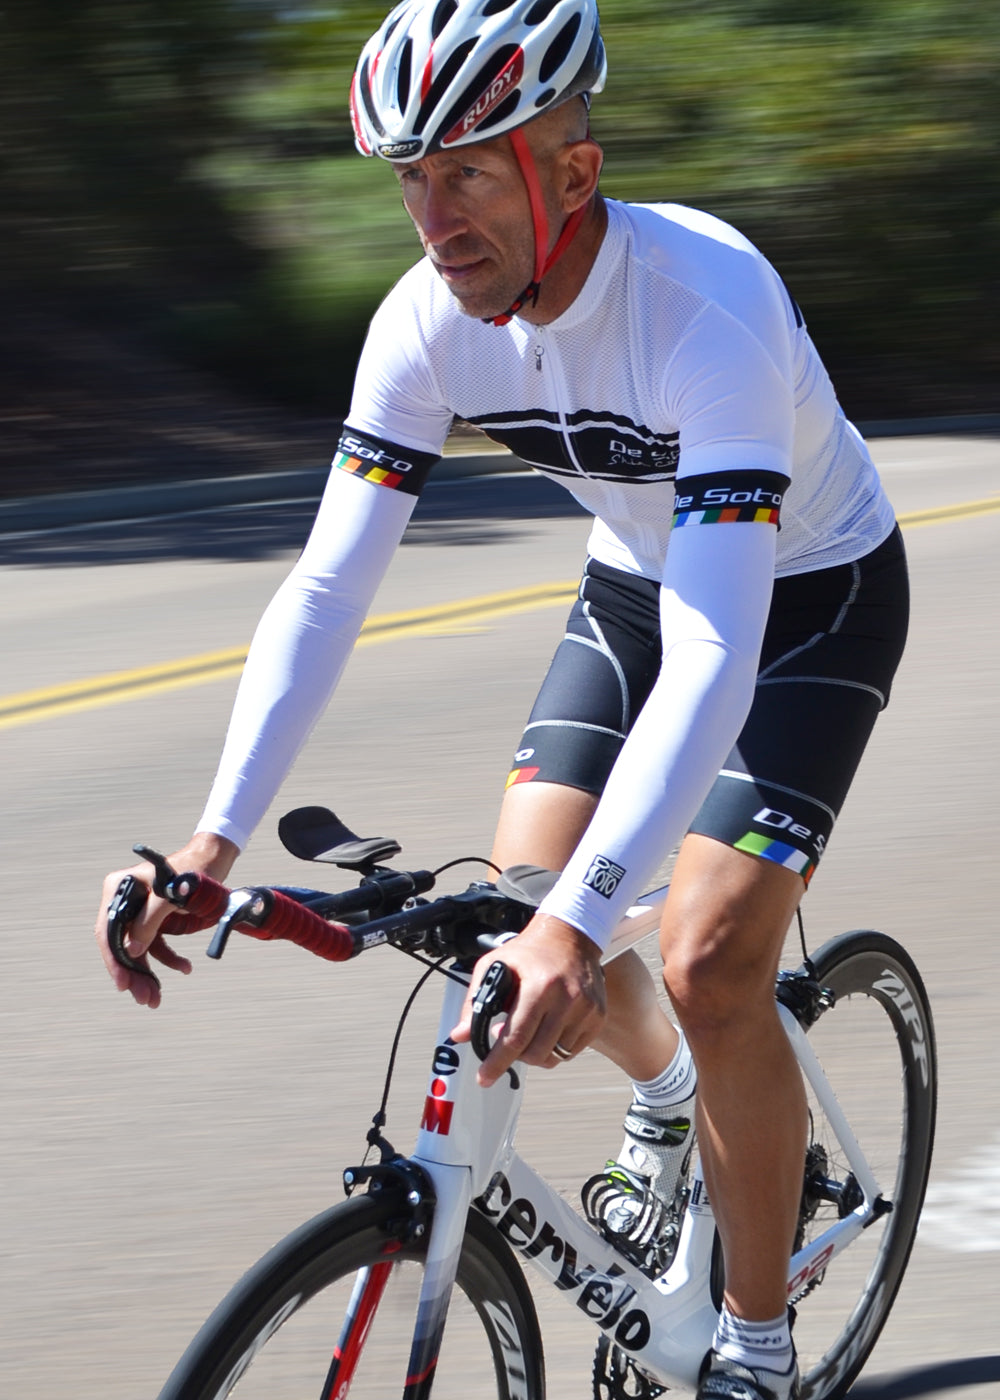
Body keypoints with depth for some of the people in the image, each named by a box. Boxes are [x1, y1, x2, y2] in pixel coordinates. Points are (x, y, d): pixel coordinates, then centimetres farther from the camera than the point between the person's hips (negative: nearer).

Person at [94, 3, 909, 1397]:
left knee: (709, 966, -18)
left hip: (812, 598, -6)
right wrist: (215, 838, -29)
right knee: (512, 923, -6)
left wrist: (580, 921, -56)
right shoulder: (430, 320, -21)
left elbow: (714, 657, -46)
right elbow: (327, 585, -18)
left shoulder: (707, 310, -38)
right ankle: (663, 1094, 29)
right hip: (634, 586, 6)